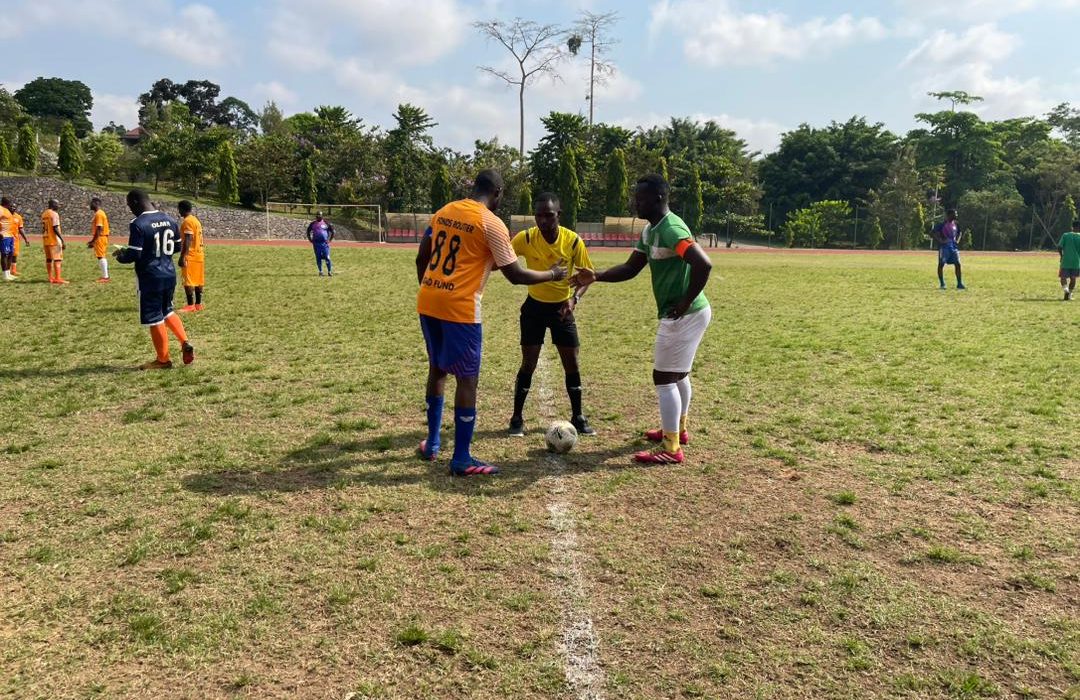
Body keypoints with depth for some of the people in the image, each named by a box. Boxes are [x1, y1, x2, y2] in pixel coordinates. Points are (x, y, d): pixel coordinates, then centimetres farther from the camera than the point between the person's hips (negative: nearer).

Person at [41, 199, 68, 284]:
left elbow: (43, 228, 15)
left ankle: (50, 277, 18)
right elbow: (55, 229, -19)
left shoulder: (44, 214, 14)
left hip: (45, 240, 9)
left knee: (49, 259, 13)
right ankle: (57, 278, -10)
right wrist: (63, 240, -19)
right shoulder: (54, 214, -12)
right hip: (54, 240, -9)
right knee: (57, 259, -7)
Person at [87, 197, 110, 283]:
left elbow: (99, 229, -21)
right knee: (102, 256, 12)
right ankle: (105, 275, 16)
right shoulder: (100, 213, 17)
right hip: (101, 238, 10)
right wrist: (93, 240, 21)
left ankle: (105, 276, -8)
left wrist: (93, 241, -20)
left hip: (100, 238, -10)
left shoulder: (98, 214, -15)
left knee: (101, 256, -8)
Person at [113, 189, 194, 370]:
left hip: (150, 278, -7)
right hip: (169, 274, 7)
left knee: (154, 318, 4)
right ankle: (185, 343, 8)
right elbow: (177, 246, 13)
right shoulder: (169, 219, 5)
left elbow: (133, 255, -17)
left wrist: (120, 255, 3)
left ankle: (163, 360, 13)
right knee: (167, 311, 24)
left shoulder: (138, 224, -17)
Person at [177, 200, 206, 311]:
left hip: (190, 256, -9)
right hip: (199, 255, 9)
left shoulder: (187, 221, -13)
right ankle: (198, 304, 13)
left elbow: (187, 241, -21)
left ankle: (191, 305, -7)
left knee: (188, 281, -7)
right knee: (198, 281, 10)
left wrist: (182, 257, -22)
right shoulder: (196, 220, 15)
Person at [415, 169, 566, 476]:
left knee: (437, 369, 21)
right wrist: (553, 274, 6)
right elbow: (516, 275, -9)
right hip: (459, 308, -7)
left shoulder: (444, 211, 12)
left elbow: (421, 259, 16)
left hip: (428, 303, 7)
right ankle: (462, 459, 6)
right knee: (467, 379, 1)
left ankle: (432, 444, 30)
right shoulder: (491, 223, -9)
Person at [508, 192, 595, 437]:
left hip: (562, 307, 1)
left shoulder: (573, 241, -14)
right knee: (528, 364, -2)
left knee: (572, 364, 4)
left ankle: (578, 417, 20)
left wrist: (574, 299, -18)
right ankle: (517, 418, 12)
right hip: (534, 307, -1)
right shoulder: (525, 238, -15)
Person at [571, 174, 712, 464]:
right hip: (681, 314, 11)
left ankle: (671, 449, 1)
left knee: (664, 377, -6)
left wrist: (684, 303, -25)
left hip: (683, 315, -11)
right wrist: (596, 277, -4)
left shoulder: (671, 230, -22)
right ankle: (678, 429, 41)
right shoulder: (650, 231, 10)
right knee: (678, 373, 23)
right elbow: (630, 268, 11)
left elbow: (703, 264, -32)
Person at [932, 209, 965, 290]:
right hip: (944, 247, -6)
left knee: (957, 264, 0)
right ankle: (942, 284, 5)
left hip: (954, 246, 6)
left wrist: (957, 241, 12)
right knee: (941, 264, -5)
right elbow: (933, 233, -12)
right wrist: (940, 241, -18)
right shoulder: (942, 224, -10)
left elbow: (959, 233, 28)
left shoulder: (956, 224, 10)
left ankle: (959, 284, 6)